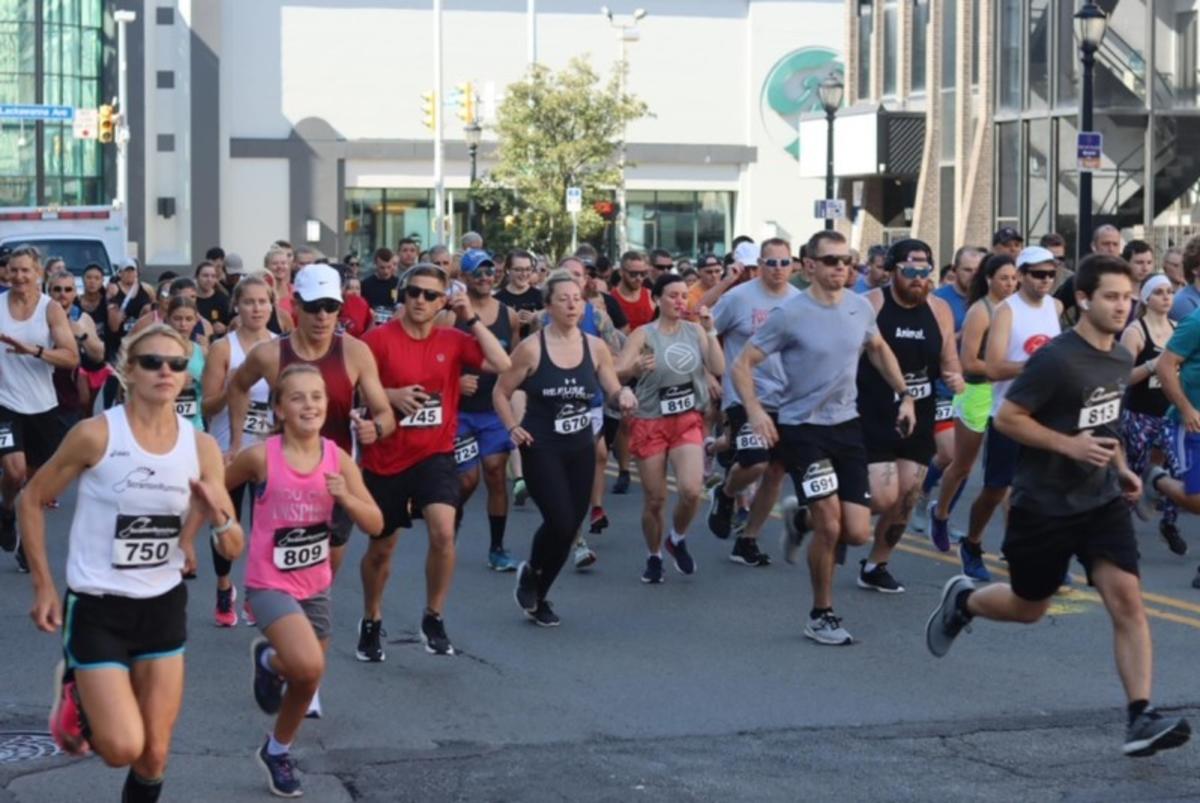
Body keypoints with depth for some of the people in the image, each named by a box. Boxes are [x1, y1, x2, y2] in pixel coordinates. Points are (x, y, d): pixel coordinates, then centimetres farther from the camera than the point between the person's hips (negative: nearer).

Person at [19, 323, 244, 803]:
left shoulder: (201, 448, -3)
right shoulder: (96, 435, -15)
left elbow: (233, 550, -1)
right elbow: (32, 500, -2)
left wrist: (219, 514, -22)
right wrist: (44, 586, -5)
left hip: (164, 607, 4)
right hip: (96, 607, -4)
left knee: (154, 755, 8)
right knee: (122, 748, -12)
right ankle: (74, 691, 20)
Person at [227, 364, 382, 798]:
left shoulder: (338, 459, -8)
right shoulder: (261, 457, -17)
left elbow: (376, 524, -7)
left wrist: (346, 497, -25)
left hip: (317, 585, 5)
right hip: (270, 583, -4)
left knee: (307, 677, 15)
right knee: (308, 666, -26)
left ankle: (278, 752, 42)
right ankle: (268, 660, 9)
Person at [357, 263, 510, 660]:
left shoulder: (453, 341, -1)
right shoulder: (378, 339, -9)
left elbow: (502, 365, -12)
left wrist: (472, 319, -13)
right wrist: (390, 395, -22)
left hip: (434, 454, 1)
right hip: (385, 459, -1)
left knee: (443, 532, -22)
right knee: (380, 548, 13)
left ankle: (433, 619, -1)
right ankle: (371, 623, 39)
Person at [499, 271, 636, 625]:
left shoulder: (595, 347, 0)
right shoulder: (531, 348, -10)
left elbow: (613, 392, 5)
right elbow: (501, 392, -1)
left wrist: (624, 395, -18)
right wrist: (513, 428, -14)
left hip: (581, 448, 4)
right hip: (541, 448, -4)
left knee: (570, 527, 7)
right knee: (560, 522, -17)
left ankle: (538, 596, 28)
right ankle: (531, 572, 15)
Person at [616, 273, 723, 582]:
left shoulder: (694, 330, 4)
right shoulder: (644, 334, -6)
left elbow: (719, 369, -2)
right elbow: (617, 373, -15)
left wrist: (710, 330, -10)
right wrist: (636, 367, -36)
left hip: (688, 421, 2)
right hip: (651, 423, -2)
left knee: (691, 489, -18)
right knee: (654, 499, 3)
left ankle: (677, 539, 11)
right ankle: (654, 557, 26)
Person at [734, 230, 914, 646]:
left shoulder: (861, 308, 2)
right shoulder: (789, 314, -13)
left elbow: (879, 350, 23)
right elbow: (742, 365, -10)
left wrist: (905, 395, 16)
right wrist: (754, 410, -25)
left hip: (848, 427, 5)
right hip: (802, 429, -5)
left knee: (858, 533, -1)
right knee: (830, 526, -11)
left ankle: (804, 522, 32)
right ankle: (821, 616, 8)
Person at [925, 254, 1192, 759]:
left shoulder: (1122, 358, 5)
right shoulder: (1056, 359, -20)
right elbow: (1006, 417, -17)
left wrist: (1119, 465, 10)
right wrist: (1070, 445, -24)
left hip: (1102, 500, 5)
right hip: (1045, 504, -5)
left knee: (1127, 598, -12)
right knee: (1028, 607, 12)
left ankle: (1141, 718, -14)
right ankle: (962, 600, 45)